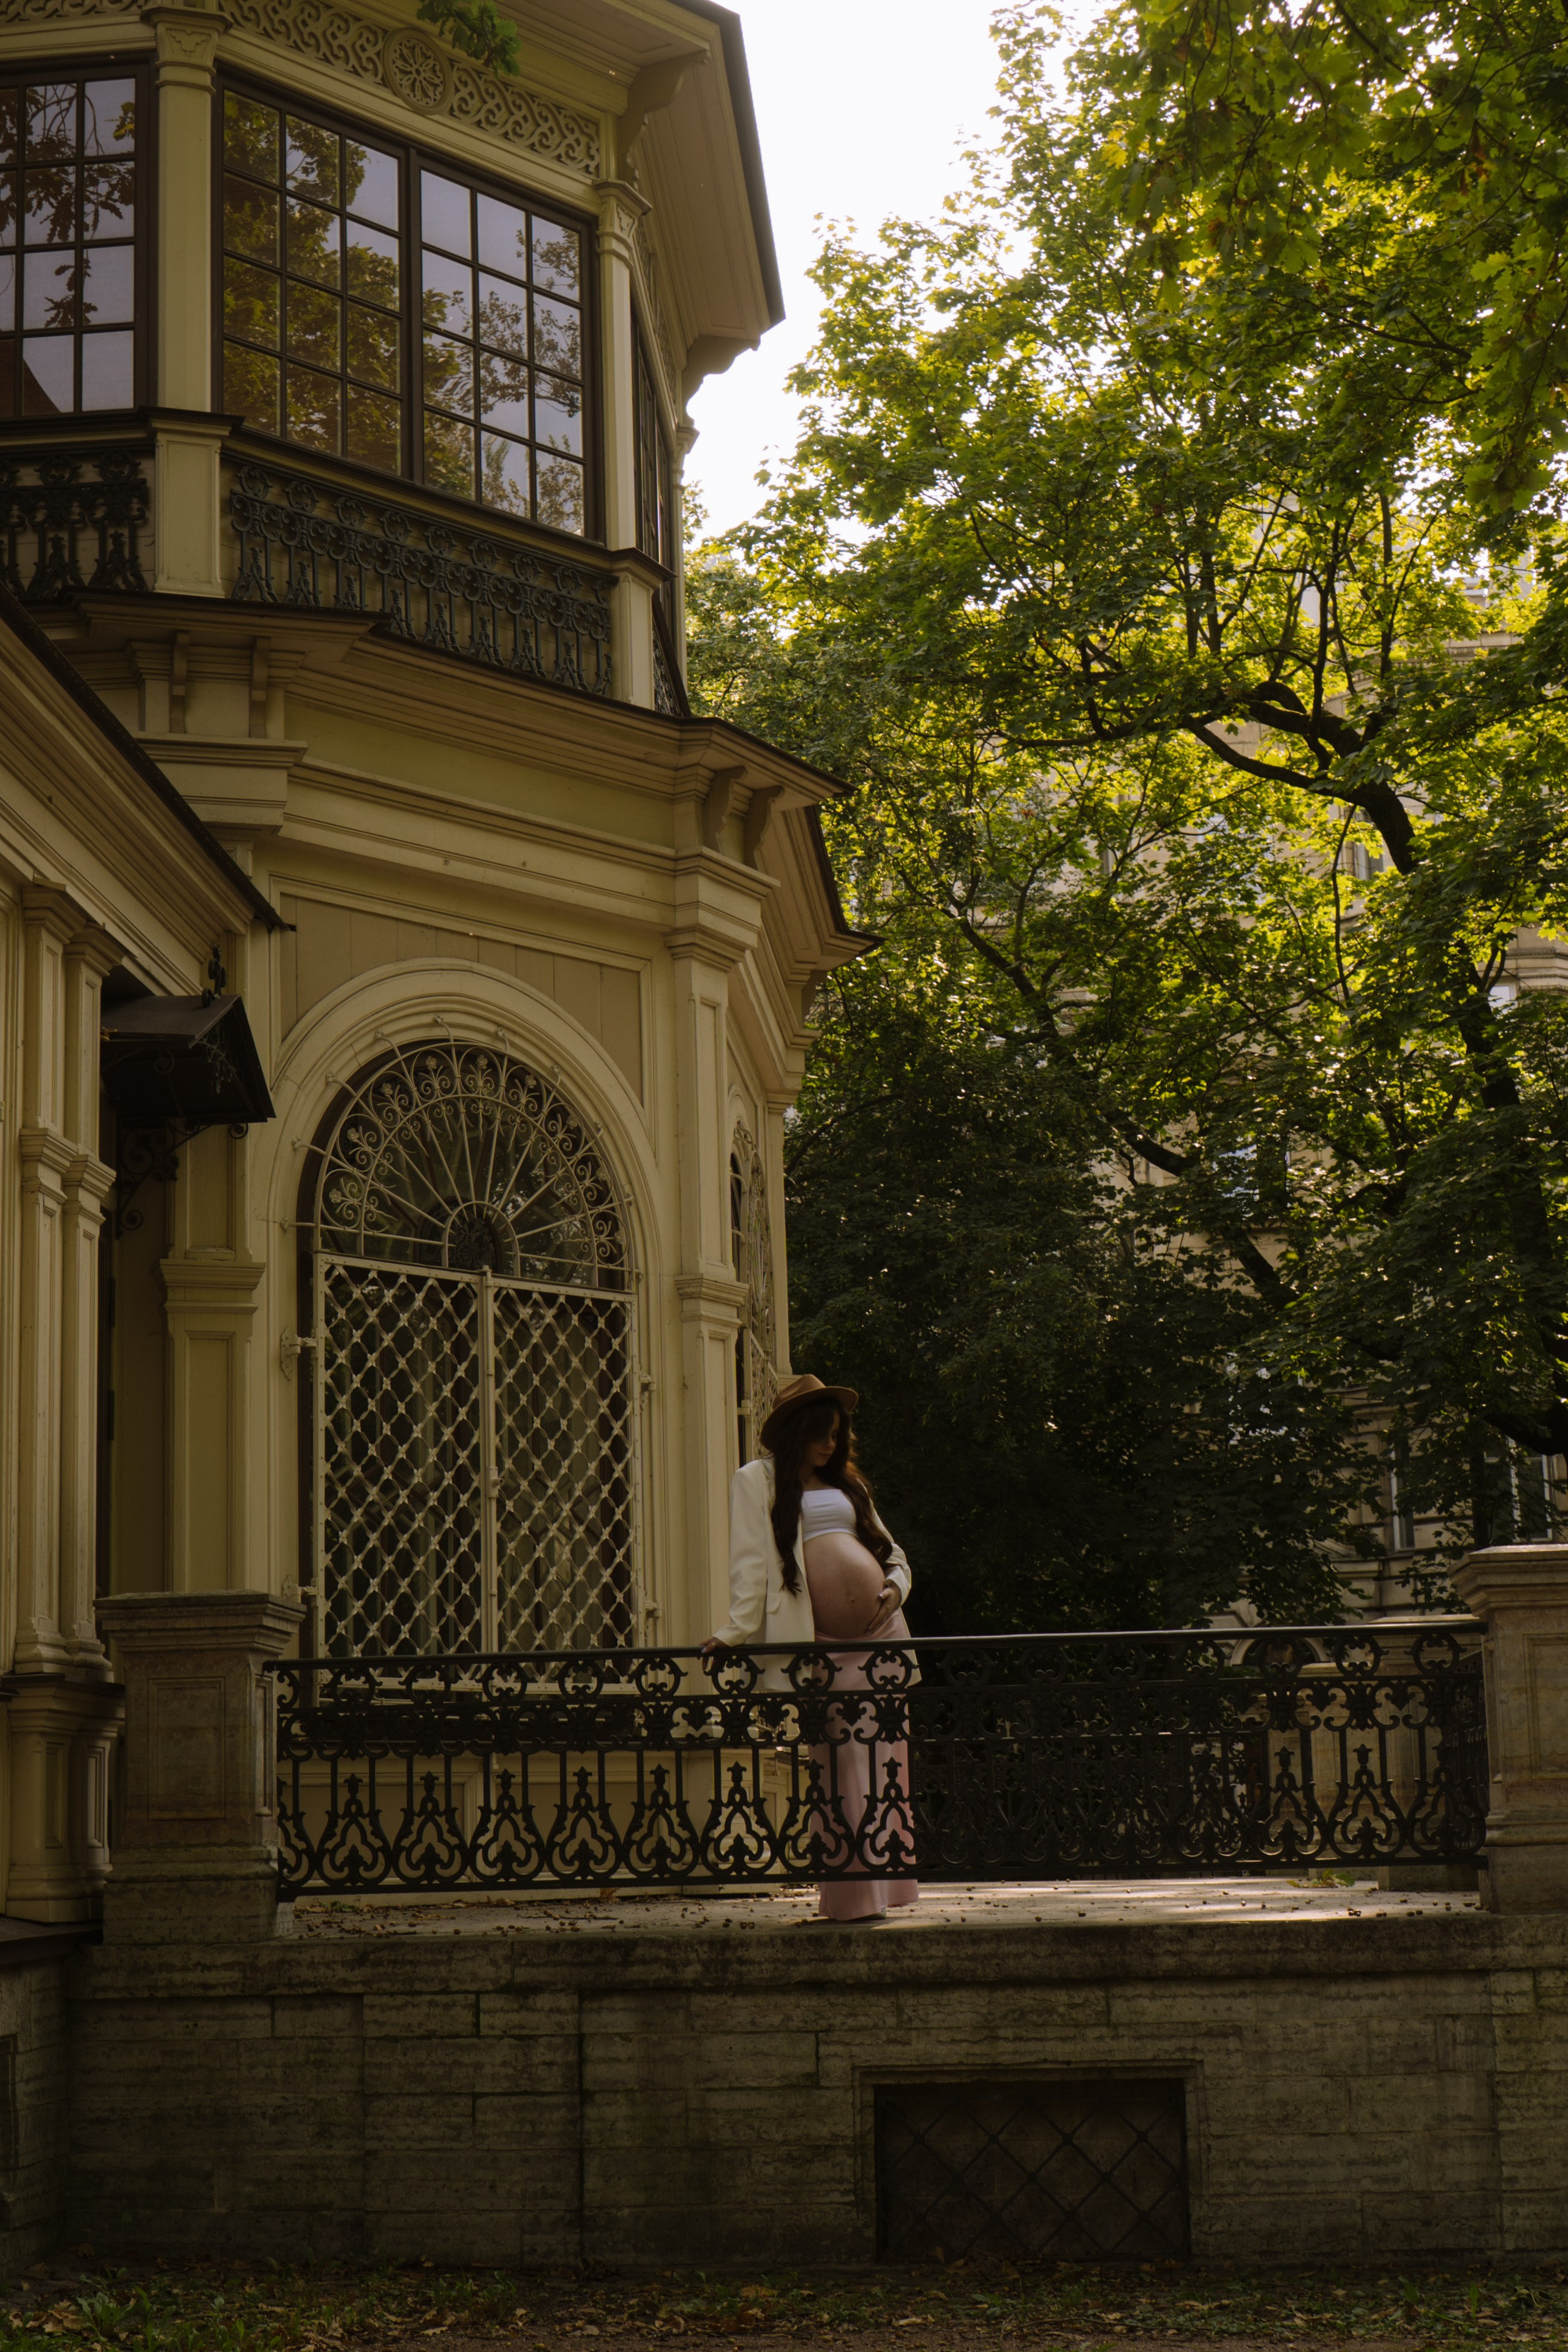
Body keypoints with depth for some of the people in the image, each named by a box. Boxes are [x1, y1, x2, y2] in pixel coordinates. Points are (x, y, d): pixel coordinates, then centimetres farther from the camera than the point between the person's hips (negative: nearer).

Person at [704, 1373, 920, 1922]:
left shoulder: (845, 1483, 22)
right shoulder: (757, 1481, 6)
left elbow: (891, 1552, 23)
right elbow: (751, 1562, -3)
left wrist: (894, 1589, 2)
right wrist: (738, 1630, -13)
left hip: (880, 1631, 5)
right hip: (821, 1643, -5)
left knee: (882, 1754, 1)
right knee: (844, 1760, -8)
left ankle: (876, 1885, 4)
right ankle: (850, 1893, -5)